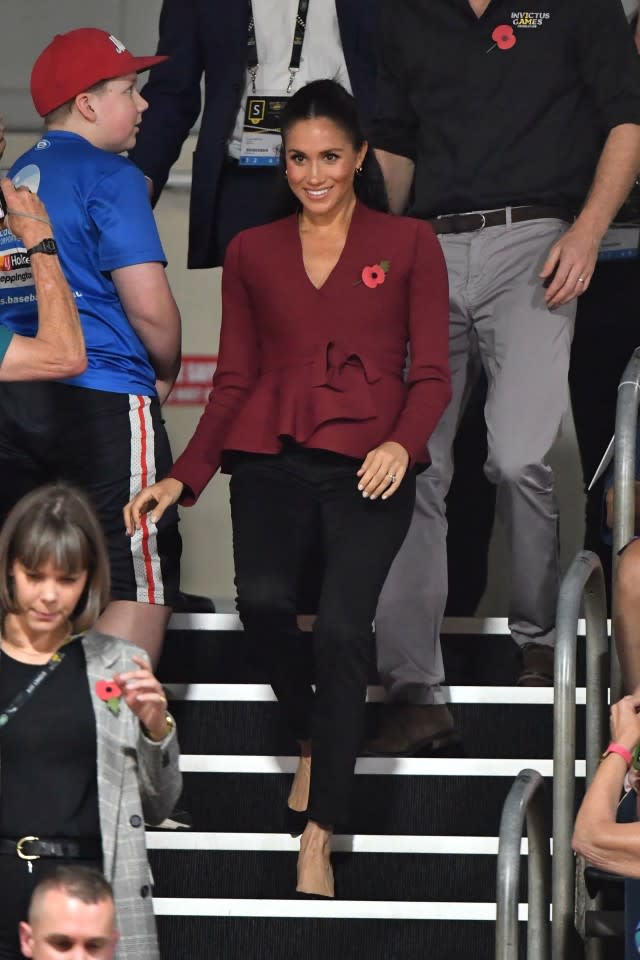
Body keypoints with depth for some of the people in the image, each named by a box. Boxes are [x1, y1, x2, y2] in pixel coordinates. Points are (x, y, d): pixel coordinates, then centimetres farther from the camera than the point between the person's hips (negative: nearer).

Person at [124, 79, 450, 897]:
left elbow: (431, 375, 7)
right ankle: (310, 737, 5)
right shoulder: (252, 253, 17)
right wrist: (183, 477, 5)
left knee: (341, 626, -21)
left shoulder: (408, 245, 10)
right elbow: (234, 379, 17)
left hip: (368, 460, -2)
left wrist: (403, 443, -13)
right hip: (272, 452, 2)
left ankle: (317, 839, -17)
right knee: (262, 600, -26)